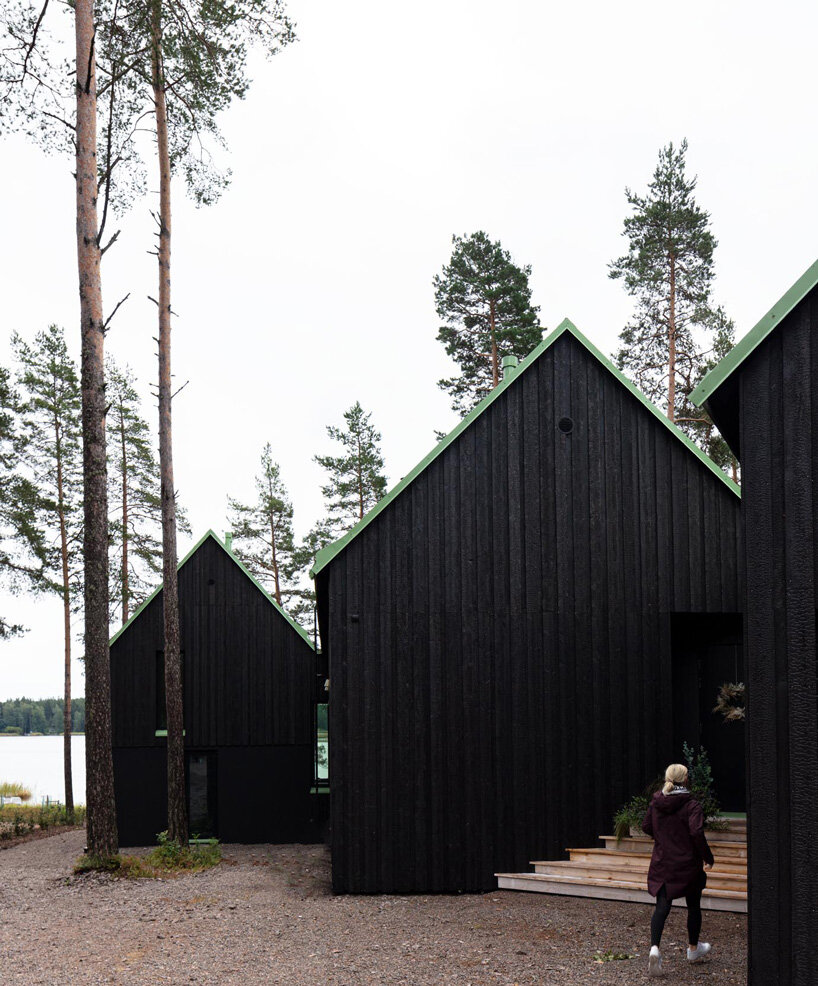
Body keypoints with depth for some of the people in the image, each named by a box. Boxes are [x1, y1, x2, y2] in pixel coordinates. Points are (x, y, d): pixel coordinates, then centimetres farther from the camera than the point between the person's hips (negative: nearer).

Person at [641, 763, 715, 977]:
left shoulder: (656, 803, 0)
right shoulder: (691, 805, -15)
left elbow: (646, 826, 9)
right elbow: (697, 832, -23)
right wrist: (708, 857, -12)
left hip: (661, 863, 3)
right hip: (688, 864, -3)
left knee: (662, 906, 2)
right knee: (693, 906, 17)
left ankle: (654, 947, -20)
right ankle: (693, 949, 32)